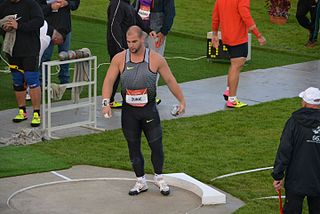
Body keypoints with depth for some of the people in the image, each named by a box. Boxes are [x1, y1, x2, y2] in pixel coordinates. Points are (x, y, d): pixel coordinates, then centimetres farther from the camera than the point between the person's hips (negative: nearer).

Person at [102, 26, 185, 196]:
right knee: (133, 148, 8)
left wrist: (182, 101, 6)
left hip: (149, 110, -1)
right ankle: (141, 182, 22)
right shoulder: (119, 59, -3)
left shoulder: (156, 59, -5)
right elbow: (108, 81, -3)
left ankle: (159, 178, 24)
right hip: (128, 111, 1)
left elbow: (170, 81, 3)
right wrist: (106, 102, -15)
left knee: (156, 145, 2)